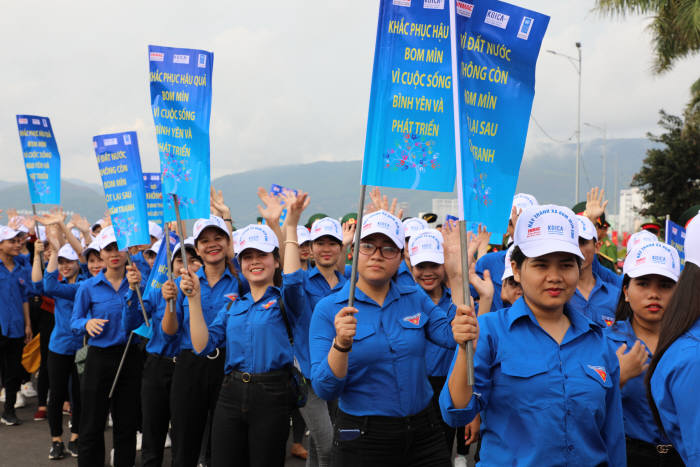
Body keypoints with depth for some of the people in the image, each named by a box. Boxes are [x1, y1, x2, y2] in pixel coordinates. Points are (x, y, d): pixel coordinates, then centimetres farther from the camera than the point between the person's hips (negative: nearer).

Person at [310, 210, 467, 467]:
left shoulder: (417, 298, 4)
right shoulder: (329, 309, -7)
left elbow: (454, 337, -11)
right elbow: (324, 389, -12)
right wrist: (341, 345, -30)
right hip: (361, 439, -3)